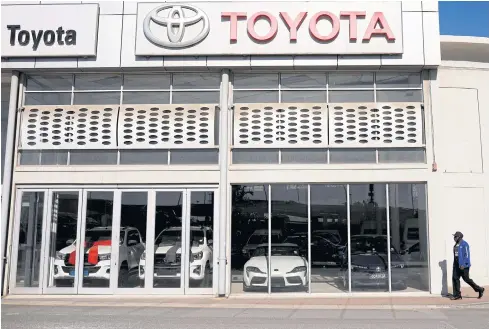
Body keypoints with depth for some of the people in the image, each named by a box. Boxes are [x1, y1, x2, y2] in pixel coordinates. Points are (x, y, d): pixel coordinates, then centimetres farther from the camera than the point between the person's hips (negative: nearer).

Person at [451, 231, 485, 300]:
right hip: (457, 265, 8)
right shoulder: (456, 245, 13)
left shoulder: (464, 244, -13)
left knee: (466, 279, -1)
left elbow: (467, 255, -18)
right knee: (455, 278, 0)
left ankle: (480, 289, 19)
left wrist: (463, 264, -23)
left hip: (464, 265, -8)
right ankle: (457, 295, 3)